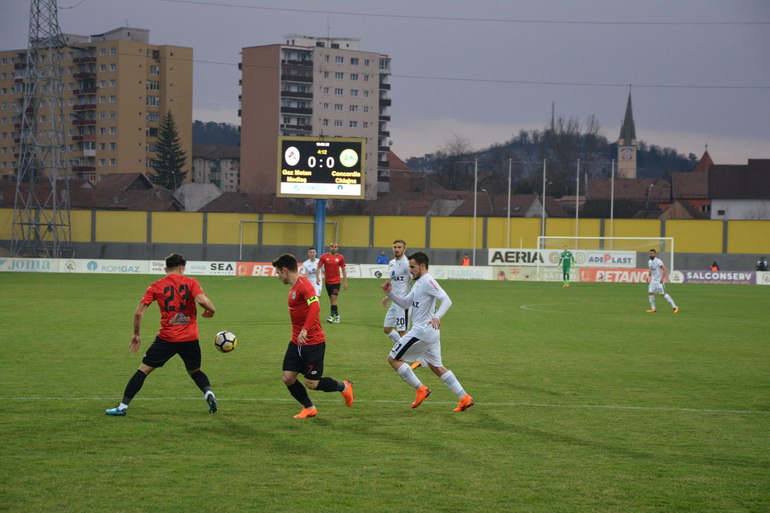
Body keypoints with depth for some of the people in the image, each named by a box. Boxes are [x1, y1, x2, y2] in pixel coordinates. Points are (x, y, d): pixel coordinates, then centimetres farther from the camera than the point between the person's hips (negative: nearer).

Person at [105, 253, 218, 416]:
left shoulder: (156, 286, 3)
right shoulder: (190, 282, 1)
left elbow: (139, 312, -1)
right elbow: (202, 300, -17)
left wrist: (136, 334, 12)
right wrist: (211, 310, 5)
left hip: (167, 337, -1)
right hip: (190, 338, 1)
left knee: (143, 370, 9)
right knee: (195, 371, 24)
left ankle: (122, 407, 6)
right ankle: (209, 394, -2)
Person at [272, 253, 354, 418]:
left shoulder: (304, 285, -18)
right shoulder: (294, 288, 13)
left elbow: (315, 307, -32)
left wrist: (305, 330, -38)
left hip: (313, 342, -9)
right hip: (296, 342, 9)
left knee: (311, 384, -2)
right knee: (288, 378, 2)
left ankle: (344, 387, 23)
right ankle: (309, 408, 20)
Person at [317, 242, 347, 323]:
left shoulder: (340, 258, 0)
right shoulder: (324, 256, -1)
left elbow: (343, 270, 5)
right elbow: (319, 267, -2)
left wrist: (345, 282, 3)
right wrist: (317, 277, -17)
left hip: (336, 281, -2)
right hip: (327, 281, 2)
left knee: (334, 298, -12)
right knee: (331, 299, 9)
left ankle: (331, 316, -14)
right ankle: (337, 315, 23)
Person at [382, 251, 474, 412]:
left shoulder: (427, 281, -15)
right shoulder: (418, 283, 16)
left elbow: (446, 300, -25)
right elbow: (405, 303, 23)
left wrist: (437, 317, -41)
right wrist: (390, 293, 9)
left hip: (422, 331, -10)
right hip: (430, 333, 10)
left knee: (393, 358, 0)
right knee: (436, 367, 15)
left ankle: (420, 389, 0)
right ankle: (464, 399, 11)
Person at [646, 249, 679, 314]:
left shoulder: (658, 261, -17)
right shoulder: (649, 262, 8)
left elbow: (665, 270, -20)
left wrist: (662, 278, -24)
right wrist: (648, 277, 14)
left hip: (659, 281, -8)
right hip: (653, 280, 8)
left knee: (663, 294, -11)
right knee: (650, 293, 1)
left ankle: (675, 307, -7)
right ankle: (653, 309, 11)